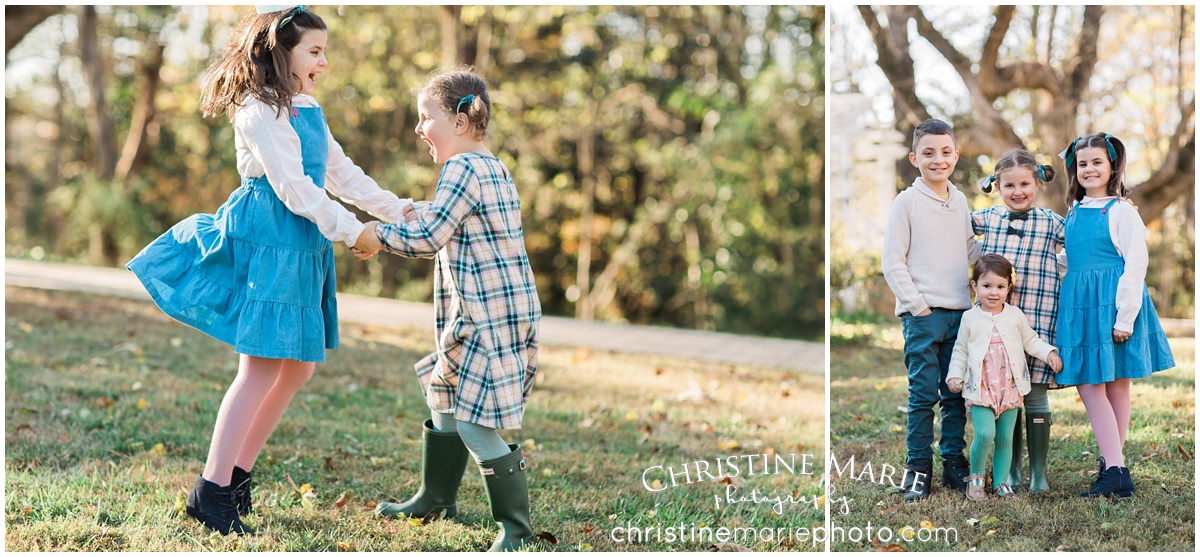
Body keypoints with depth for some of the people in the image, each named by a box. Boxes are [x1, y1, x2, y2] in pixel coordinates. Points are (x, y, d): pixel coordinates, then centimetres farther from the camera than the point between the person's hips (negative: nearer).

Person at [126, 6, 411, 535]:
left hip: (303, 245, 10)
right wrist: (351, 231, -13)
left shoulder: (307, 110, 18)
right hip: (267, 239, -10)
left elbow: (341, 173, 23)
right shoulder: (261, 112, -12)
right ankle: (210, 491, -5)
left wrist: (398, 210, 18)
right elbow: (293, 188, -17)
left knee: (299, 365, 9)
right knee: (262, 367, -11)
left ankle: (238, 473, 19)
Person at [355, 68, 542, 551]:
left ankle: (516, 528, -3)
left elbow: (428, 237, -17)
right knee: (445, 402, 23)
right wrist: (389, 237, 18)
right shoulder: (494, 169, 16)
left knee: (476, 427, -9)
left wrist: (379, 235, -2)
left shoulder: (464, 169, -15)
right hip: (482, 315, 11)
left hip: (493, 316, -11)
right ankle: (436, 498, 40)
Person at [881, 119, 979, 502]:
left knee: (956, 394, 8)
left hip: (959, 311, 5)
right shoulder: (908, 201, -4)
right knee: (923, 393, -3)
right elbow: (892, 261, -5)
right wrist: (915, 303, -11)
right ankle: (918, 467, 6)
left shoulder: (960, 201, 11)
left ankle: (954, 462, 17)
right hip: (922, 313, -5)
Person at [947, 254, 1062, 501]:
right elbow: (961, 349, 10)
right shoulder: (970, 318, 3)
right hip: (980, 388, -2)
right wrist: (955, 375, 2)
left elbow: (1031, 341, 14)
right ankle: (976, 476, 4)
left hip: (1011, 388, 2)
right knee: (985, 433, -17)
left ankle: (1001, 482, 17)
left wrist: (1049, 353, -2)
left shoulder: (1015, 316, 5)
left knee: (1005, 438, 5)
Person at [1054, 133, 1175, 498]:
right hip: (1079, 303, 6)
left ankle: (1113, 467, 1)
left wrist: (1125, 317, -17)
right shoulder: (1073, 213, 13)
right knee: (1087, 386, 1)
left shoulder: (1121, 211, -6)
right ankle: (1115, 470, 4)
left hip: (1113, 302, -6)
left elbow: (1136, 263, -12)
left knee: (1117, 385, -1)